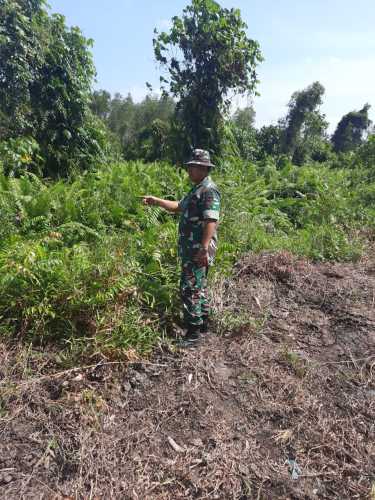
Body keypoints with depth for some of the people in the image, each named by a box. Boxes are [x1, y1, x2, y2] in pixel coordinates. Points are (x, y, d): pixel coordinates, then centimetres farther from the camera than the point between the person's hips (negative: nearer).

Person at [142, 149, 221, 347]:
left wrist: (204, 248, -29)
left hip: (198, 250, -10)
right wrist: (156, 201, 25)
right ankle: (202, 323, 31)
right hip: (191, 248, 11)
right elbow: (180, 207, 29)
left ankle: (194, 333, 2)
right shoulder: (197, 189, 18)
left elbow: (211, 221, -24)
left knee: (190, 289, -7)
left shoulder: (209, 190, -14)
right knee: (199, 286, 18)